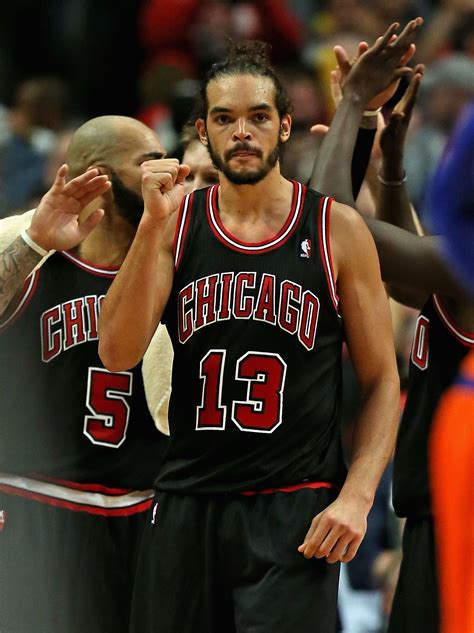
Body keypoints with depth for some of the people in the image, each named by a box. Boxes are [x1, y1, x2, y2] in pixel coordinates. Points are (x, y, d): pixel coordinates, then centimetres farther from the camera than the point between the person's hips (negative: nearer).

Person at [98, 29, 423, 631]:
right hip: (186, 507, 2)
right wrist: (153, 223, -14)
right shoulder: (176, 224, 5)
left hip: (293, 513, -2)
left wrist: (355, 496, -10)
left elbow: (381, 381, 4)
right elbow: (118, 355, -7)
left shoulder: (338, 230, 1)